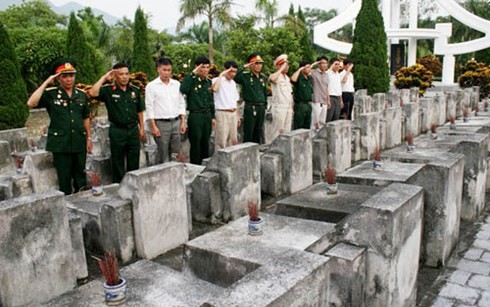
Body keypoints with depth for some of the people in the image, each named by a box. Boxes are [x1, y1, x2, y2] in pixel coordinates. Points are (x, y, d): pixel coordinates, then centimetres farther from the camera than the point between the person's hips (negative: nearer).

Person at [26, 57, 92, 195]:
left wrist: (89, 138, 11)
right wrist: (46, 83, -17)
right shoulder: (50, 94, -4)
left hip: (79, 142, 4)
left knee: (80, 176, 13)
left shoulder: (81, 95, 8)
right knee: (64, 178, 6)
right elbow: (31, 103, -21)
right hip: (60, 144, -3)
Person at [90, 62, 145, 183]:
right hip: (117, 131, -3)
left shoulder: (135, 90, 6)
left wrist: (141, 128, 11)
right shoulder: (108, 90, -5)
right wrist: (104, 78, -16)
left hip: (133, 129, 3)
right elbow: (93, 93, -24)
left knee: (134, 163, 12)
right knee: (117, 164, 8)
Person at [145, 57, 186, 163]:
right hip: (161, 123, -4)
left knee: (176, 154, 7)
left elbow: (182, 104, 13)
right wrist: (153, 127, -10)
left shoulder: (177, 84, 10)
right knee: (163, 156, 0)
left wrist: (183, 122, 6)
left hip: (176, 122, 4)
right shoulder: (151, 86, -2)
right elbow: (149, 108, -5)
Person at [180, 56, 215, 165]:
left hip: (207, 115, 6)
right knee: (196, 144, 0)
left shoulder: (209, 82, 11)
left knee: (205, 143, 14)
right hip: (195, 116, -6)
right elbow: (183, 89, -30)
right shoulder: (192, 80, -8)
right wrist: (192, 73, -24)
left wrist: (212, 117, 19)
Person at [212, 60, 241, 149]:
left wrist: (238, 116, 18)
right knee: (221, 142, -5)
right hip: (222, 113, -7)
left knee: (233, 141, 11)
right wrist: (221, 75, -20)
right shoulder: (217, 80, -6)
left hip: (233, 114, 7)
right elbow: (214, 89, -31)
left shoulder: (233, 83, 16)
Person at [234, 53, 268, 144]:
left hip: (261, 108, 6)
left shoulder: (263, 77, 13)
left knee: (258, 132, 13)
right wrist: (244, 67, -19)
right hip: (250, 108, -6)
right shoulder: (245, 76, -6)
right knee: (248, 133, -2)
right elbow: (234, 77, -26)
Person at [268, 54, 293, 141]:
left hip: (288, 107, 8)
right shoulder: (276, 76, -9)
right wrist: (281, 69, -25)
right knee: (277, 130, -4)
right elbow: (272, 79, -36)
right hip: (279, 107, -8)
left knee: (287, 130, 11)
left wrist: (292, 107, 16)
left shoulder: (287, 78, 17)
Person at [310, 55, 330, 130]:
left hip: (324, 102, 7)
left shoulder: (326, 75, 16)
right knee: (315, 122, -5)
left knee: (322, 122, 12)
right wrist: (313, 64, -16)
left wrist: (328, 100, 18)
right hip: (316, 102, -7)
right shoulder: (313, 72, -6)